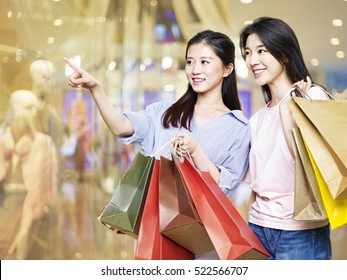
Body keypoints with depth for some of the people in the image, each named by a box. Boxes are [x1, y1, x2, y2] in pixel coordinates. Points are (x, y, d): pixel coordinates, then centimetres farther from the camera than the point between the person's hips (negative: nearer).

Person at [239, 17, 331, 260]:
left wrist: (287, 108, -14)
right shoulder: (257, 120, 13)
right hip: (258, 228, 6)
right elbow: (257, 181, 14)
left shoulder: (312, 97, -6)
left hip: (301, 233, -6)